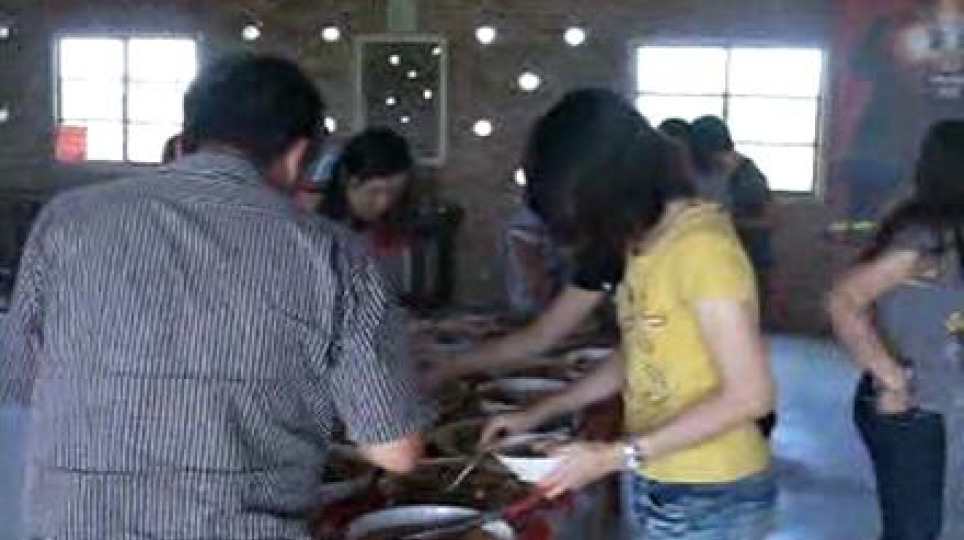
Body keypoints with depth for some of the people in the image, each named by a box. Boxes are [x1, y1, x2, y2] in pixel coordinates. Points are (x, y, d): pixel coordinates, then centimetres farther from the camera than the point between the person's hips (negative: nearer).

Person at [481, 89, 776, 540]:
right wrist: (538, 414, 10)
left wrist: (616, 456, -22)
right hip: (659, 491, 8)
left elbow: (749, 395, -22)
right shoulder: (647, 242, 5)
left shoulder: (702, 245, -21)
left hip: (710, 501, -8)